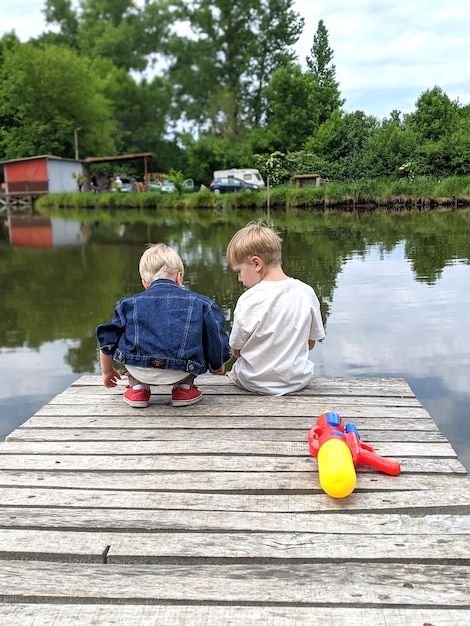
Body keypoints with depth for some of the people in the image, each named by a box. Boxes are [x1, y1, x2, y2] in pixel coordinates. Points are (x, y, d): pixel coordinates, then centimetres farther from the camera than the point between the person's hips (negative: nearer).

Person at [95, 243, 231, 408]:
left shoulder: (130, 304, 18)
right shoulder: (200, 303, 13)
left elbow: (107, 340, 22)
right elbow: (216, 338, 15)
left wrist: (107, 371, 40)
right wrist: (217, 366, 37)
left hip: (138, 370, 2)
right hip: (181, 372, -1)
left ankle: (138, 387, 24)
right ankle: (184, 386, 19)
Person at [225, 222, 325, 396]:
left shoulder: (248, 301, -19)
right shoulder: (306, 292, -8)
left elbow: (236, 351, -8)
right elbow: (310, 343, 3)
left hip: (255, 383, -2)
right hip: (298, 380, 2)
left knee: (234, 370, 26)